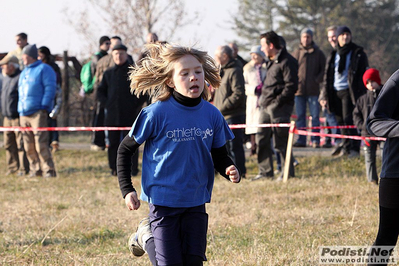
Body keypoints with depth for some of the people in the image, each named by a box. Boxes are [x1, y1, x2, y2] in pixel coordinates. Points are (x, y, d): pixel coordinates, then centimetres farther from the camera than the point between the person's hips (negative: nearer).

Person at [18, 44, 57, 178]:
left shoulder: (44, 69, 0)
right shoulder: (24, 72, 24)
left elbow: (50, 88, -8)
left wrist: (44, 106, -15)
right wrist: (20, 108, 16)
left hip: (38, 112, -8)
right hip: (24, 114, 8)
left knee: (41, 143, -14)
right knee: (29, 145, 4)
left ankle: (49, 170, -11)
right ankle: (35, 169, 10)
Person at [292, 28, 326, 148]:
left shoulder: (318, 53, 7)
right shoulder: (296, 53, 9)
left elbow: (323, 69, 7)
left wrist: (317, 80, -9)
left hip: (314, 90, -1)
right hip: (299, 89, 1)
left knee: (315, 115, -2)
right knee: (300, 116, 3)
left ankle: (315, 140, 1)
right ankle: (301, 140, 7)